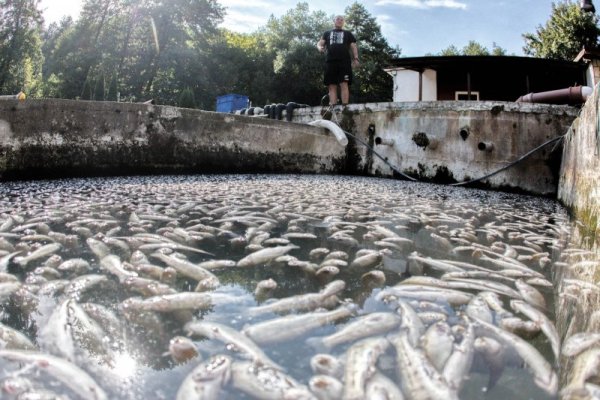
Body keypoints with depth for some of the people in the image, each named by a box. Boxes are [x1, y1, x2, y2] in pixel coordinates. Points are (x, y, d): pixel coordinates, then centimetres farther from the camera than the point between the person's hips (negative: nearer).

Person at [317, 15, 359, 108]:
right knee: (332, 86, -3)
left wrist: (355, 58, -3)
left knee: (344, 84, -13)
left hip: (344, 62, -2)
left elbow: (353, 46, 13)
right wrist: (320, 47, -11)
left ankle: (345, 106, -17)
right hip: (330, 62, 2)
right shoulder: (327, 33, 23)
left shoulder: (348, 33, 20)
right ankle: (332, 107, -3)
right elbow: (320, 43, 15)